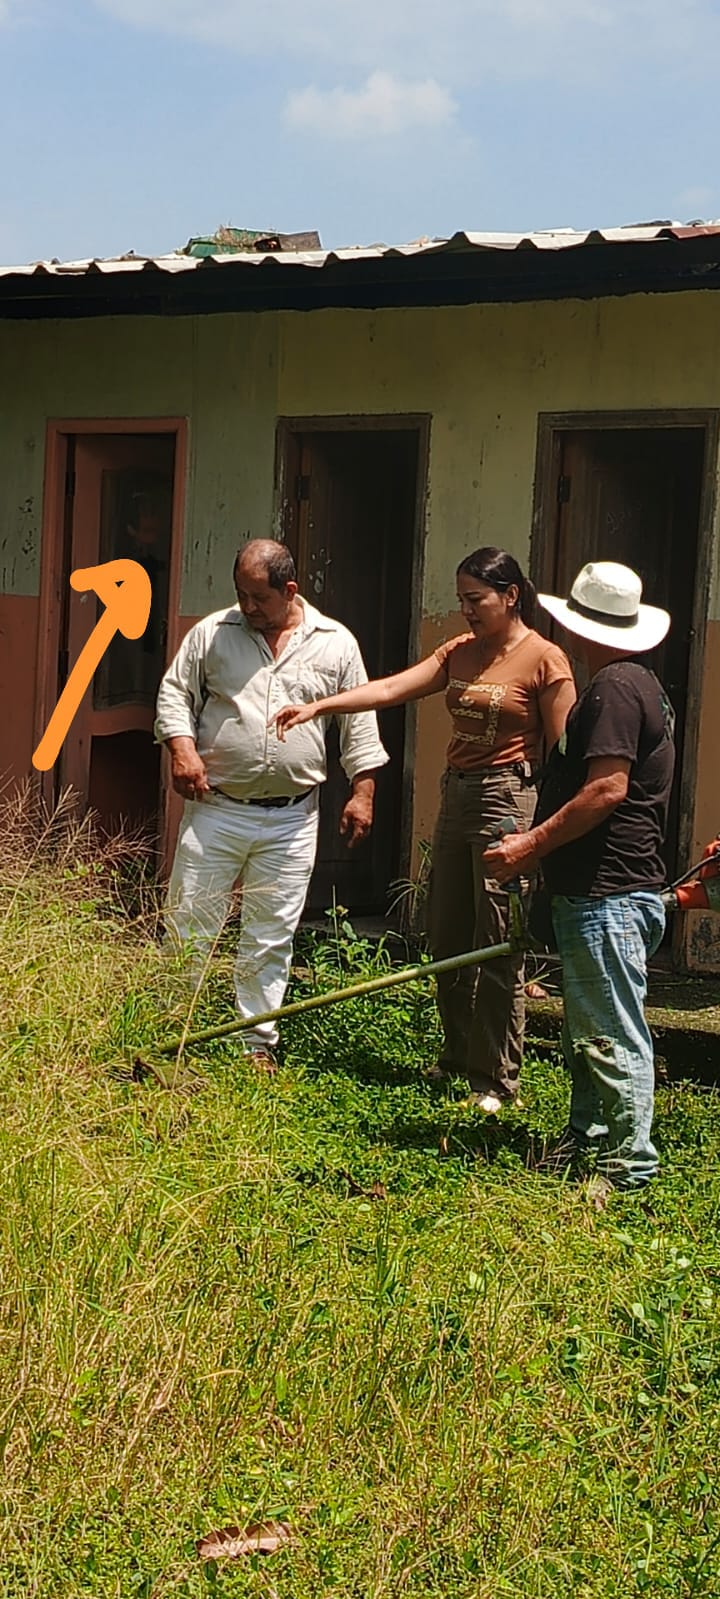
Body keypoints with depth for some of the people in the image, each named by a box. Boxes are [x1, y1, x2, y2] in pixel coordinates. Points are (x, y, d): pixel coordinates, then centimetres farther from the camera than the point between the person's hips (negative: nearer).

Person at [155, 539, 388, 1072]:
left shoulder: (337, 644, 3)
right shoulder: (212, 632, 2)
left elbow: (360, 725, 6)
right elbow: (175, 692, 6)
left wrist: (363, 793, 1)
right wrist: (182, 747, -11)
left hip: (291, 822, 0)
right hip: (214, 811, 0)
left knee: (271, 938, 7)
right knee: (188, 926, 3)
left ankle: (258, 1044, 18)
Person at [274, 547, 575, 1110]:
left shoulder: (544, 659, -8)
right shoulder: (460, 653, 13)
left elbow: (564, 751, -10)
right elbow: (390, 689, 5)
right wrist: (318, 706, -6)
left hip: (508, 800, -8)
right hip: (457, 794, 8)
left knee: (499, 945, -4)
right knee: (447, 938, 12)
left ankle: (496, 1078, 5)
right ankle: (459, 1055, 27)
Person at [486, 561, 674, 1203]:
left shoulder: (614, 687, -16)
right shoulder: (641, 682, 18)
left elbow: (607, 789, -24)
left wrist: (533, 844, -19)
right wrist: (543, 846, 23)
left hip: (608, 896, -11)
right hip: (599, 889, 11)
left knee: (614, 1034, -5)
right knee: (589, 1029, 18)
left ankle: (629, 1164, 1)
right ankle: (588, 1140, 29)